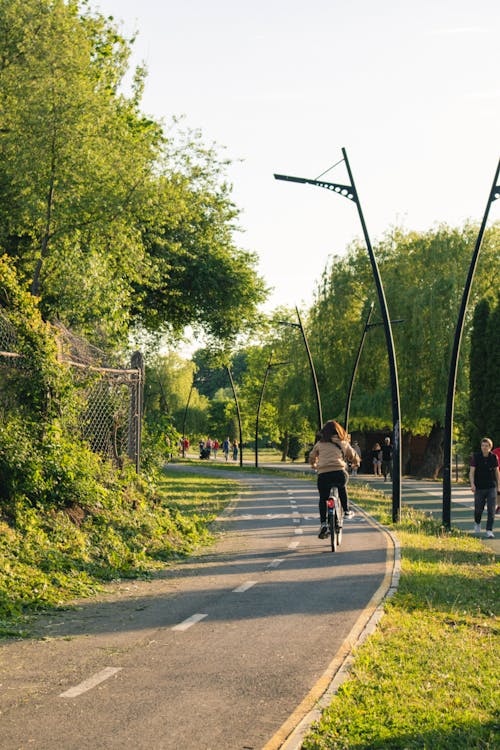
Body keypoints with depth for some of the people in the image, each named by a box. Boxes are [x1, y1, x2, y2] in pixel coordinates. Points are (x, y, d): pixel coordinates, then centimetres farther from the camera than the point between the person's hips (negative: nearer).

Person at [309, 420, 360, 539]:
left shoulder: (320, 444, 18)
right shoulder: (343, 443, 17)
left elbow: (312, 457, 33)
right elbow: (354, 456, 28)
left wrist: (314, 465, 54)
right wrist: (356, 463, 51)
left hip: (323, 474, 0)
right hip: (339, 473, 0)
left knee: (323, 499, 16)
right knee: (342, 487, 34)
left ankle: (323, 524, 4)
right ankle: (346, 511, 31)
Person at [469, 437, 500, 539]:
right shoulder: (476, 457, -7)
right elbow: (471, 472, -8)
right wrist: (472, 484, -22)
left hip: (491, 488, 1)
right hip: (479, 488, -1)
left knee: (491, 510, -8)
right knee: (478, 509, 9)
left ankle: (489, 531, -5)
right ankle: (477, 523, 39)